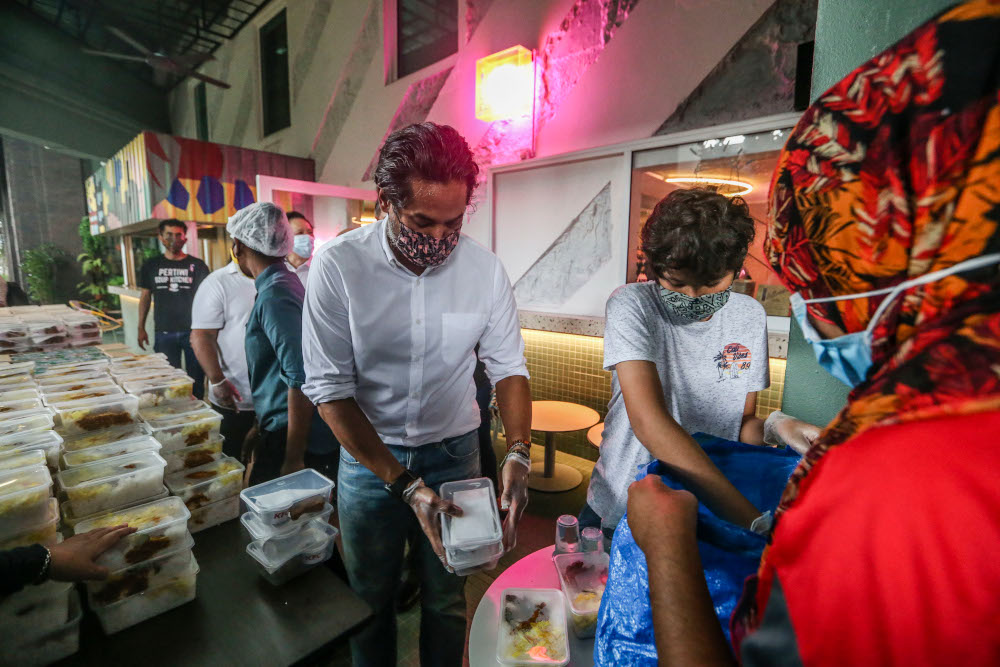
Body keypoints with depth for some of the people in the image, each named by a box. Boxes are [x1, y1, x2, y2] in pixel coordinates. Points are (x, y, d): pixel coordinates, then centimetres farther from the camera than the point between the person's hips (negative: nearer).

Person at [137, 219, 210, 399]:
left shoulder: (197, 265, 0)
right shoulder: (151, 266, 8)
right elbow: (145, 297, 14)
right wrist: (141, 328, 11)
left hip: (193, 331, -2)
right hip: (164, 332, 2)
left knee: (196, 379, 5)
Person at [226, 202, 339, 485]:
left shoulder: (274, 296, -20)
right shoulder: (288, 282, 12)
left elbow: (301, 379, -27)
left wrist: (293, 459, -22)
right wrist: (263, 427, 29)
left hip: (296, 440, -9)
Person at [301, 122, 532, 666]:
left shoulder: (484, 268, -10)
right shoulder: (338, 265, -16)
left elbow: (508, 367, -3)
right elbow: (330, 390, -15)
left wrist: (518, 452, -19)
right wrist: (404, 484, -21)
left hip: (455, 453, 1)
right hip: (368, 457, 0)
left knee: (446, 601, 20)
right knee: (370, 601, 21)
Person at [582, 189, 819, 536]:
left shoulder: (750, 315, 0)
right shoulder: (631, 305, -17)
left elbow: (744, 420, 8)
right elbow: (648, 420, -30)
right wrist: (752, 519, -33)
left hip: (713, 515, 6)